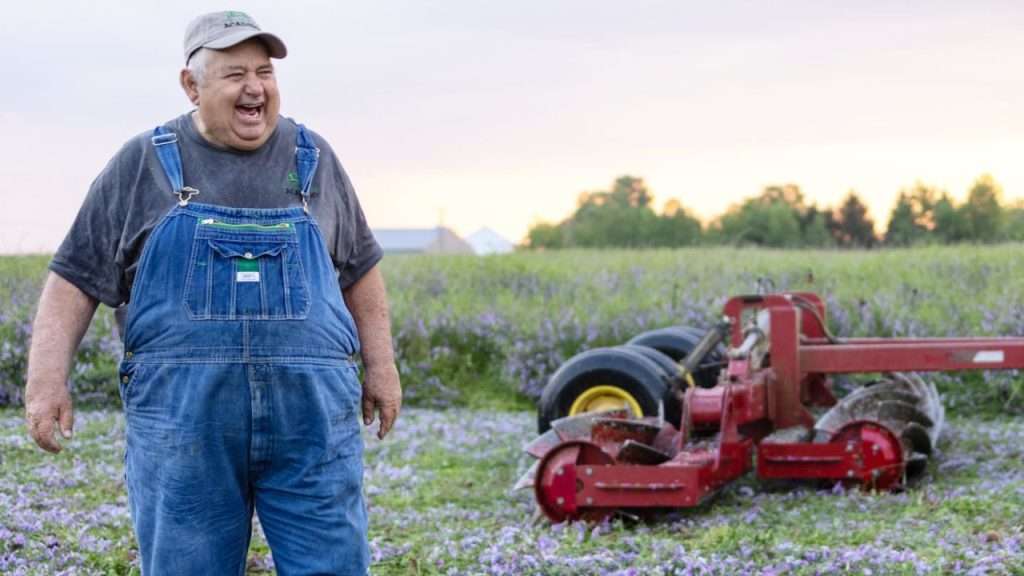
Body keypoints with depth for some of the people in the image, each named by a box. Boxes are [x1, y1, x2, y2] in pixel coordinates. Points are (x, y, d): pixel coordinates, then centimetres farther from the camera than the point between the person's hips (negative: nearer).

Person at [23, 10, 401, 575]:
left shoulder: (313, 159, 13)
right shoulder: (141, 166, 7)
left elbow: (359, 269, 20)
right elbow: (76, 278, 6)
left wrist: (380, 367, 16)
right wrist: (47, 379, -4)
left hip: (312, 417, 1)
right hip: (181, 420, -1)